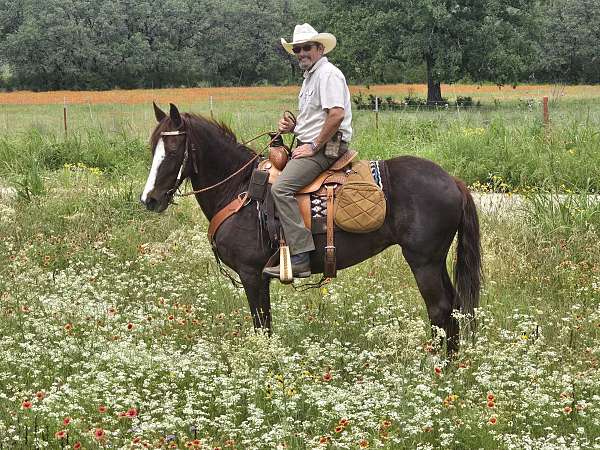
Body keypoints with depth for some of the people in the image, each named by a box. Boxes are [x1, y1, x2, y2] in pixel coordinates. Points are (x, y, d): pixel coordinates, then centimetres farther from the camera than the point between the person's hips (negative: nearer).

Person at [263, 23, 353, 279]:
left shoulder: (328, 73, -11)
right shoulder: (310, 77, 22)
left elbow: (336, 115, -23)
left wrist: (313, 146, -19)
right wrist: (292, 127, 11)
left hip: (325, 147, -11)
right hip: (311, 145, 11)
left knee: (281, 187, -26)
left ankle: (300, 257, -32)